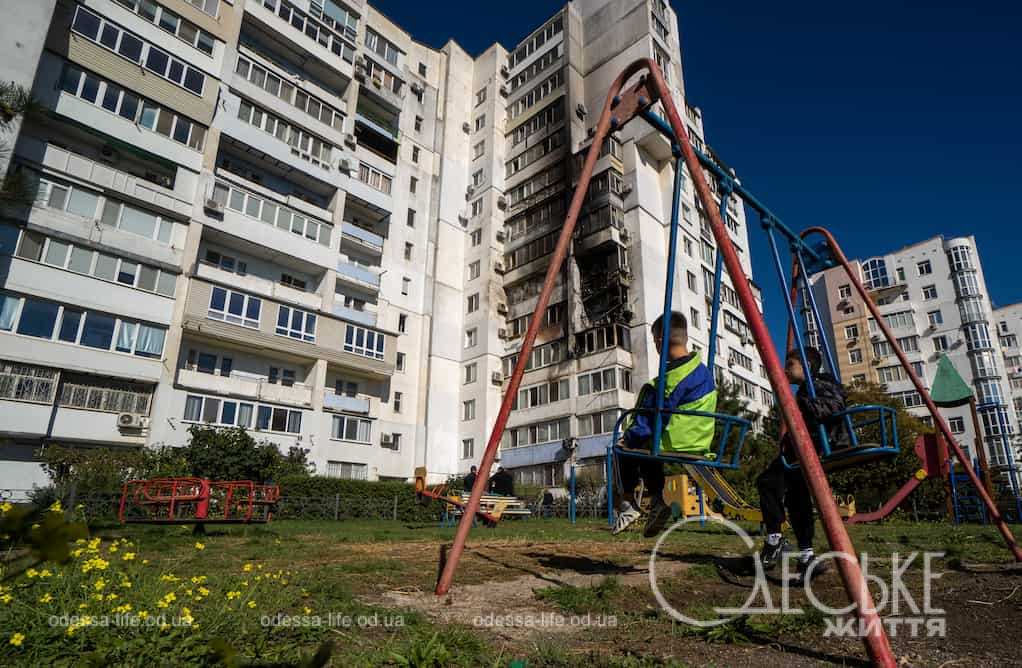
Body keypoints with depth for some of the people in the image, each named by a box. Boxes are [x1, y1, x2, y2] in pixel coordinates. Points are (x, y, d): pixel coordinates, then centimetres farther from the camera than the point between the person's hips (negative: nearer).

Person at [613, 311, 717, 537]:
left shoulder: (669, 379, -22)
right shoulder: (705, 371, 4)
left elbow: (646, 426, -19)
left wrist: (627, 437, 0)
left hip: (673, 447, -8)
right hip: (700, 448, 8)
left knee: (626, 448, 16)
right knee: (646, 446, 26)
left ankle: (628, 503, 11)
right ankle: (657, 500, 13)